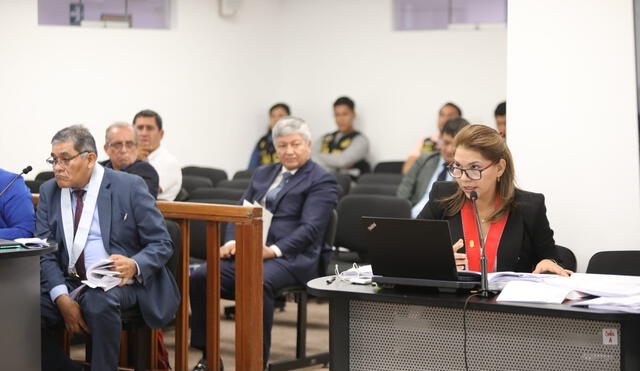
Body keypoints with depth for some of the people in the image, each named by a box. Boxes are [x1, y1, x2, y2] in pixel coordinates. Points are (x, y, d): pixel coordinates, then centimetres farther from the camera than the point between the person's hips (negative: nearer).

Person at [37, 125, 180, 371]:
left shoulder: (129, 186, -2)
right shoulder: (49, 191, 9)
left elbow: (162, 245, -1)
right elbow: (45, 253, 2)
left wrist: (134, 265, -24)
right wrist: (62, 297, -15)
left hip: (119, 283, -4)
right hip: (69, 283, 4)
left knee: (99, 300, -36)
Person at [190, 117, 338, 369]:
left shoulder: (322, 181, 2)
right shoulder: (262, 174, 23)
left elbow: (310, 228, -10)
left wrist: (274, 251, -23)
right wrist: (232, 242, -3)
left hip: (290, 256, -6)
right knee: (200, 277, -20)